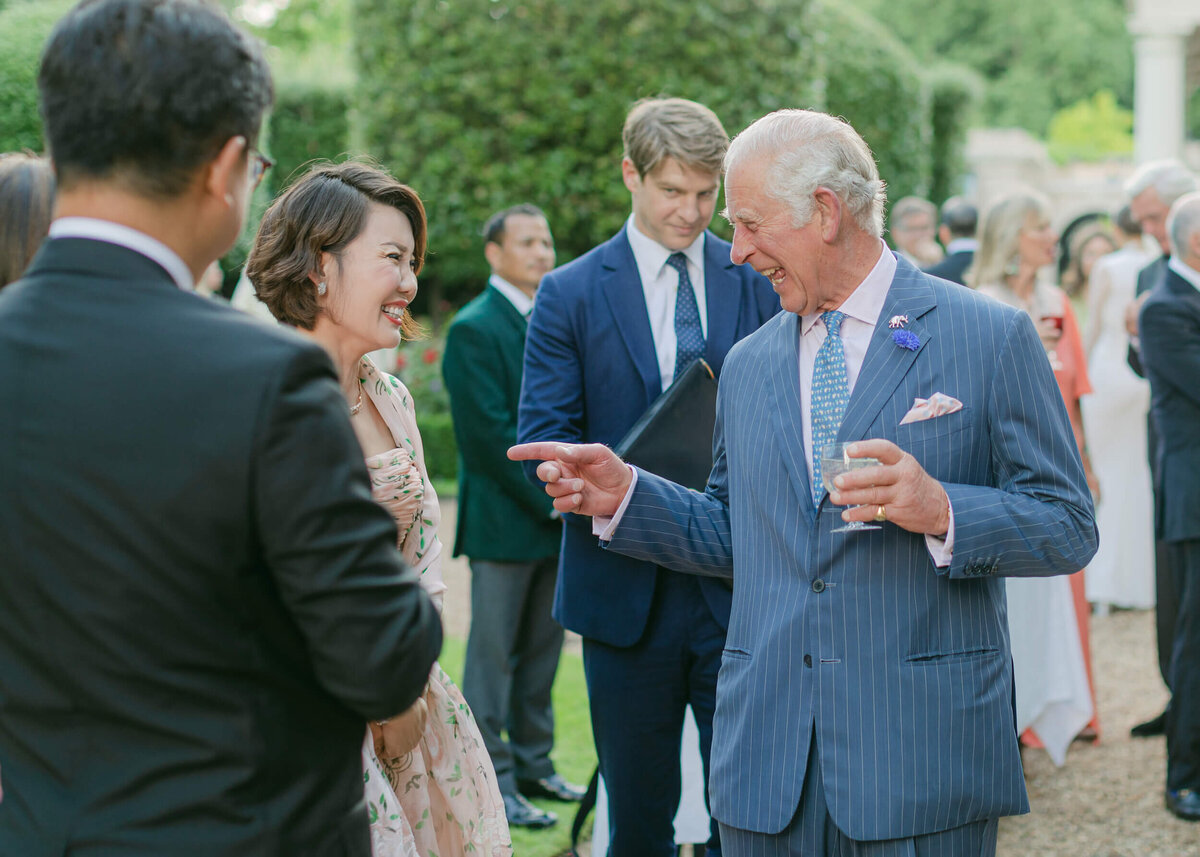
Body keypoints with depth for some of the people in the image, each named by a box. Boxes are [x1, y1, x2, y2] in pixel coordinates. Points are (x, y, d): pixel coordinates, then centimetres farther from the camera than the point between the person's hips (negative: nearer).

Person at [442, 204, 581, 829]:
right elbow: (491, 433, -16)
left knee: (542, 653, 13)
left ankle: (533, 765, 24)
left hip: (557, 517, 7)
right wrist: (553, 497, -16)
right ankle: (491, 783, 6)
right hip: (503, 519, -7)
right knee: (494, 655, 0)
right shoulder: (474, 330, -10)